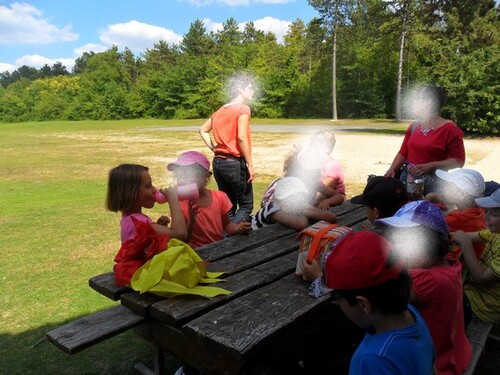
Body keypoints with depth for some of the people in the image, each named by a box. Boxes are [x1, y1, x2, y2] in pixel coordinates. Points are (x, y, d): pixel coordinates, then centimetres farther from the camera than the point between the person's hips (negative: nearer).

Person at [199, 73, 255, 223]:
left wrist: (214, 148, 14)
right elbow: (241, 138, -19)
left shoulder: (221, 110, 14)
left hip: (218, 162, 7)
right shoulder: (243, 109, -9)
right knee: (246, 206, 3)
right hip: (235, 163, -7)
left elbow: (203, 130, 20)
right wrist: (250, 164, -16)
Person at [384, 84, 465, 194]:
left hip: (433, 183, -5)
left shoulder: (449, 129, -6)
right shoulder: (413, 126, 10)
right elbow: (403, 153, 11)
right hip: (409, 180, 5)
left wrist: (429, 166, -17)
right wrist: (392, 169, -5)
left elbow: (459, 161, -8)